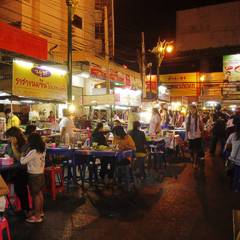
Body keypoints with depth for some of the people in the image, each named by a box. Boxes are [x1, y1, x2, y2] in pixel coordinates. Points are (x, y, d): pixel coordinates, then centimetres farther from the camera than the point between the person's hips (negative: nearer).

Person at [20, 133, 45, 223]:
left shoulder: (33, 152, -23)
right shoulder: (42, 150, 0)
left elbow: (23, 161, -18)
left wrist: (22, 156, 1)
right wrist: (26, 156, 9)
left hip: (34, 175, -8)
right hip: (41, 174, 8)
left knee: (35, 195, 2)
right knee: (40, 193, 19)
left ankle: (37, 217, 11)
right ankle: (40, 212, 34)